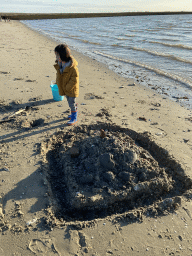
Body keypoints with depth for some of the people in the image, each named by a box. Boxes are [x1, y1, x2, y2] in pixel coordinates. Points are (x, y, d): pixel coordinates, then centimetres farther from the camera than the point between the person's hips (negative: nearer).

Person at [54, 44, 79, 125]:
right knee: (69, 102, 21)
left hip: (72, 89, -7)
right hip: (65, 89, 7)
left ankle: (74, 118, 17)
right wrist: (58, 83, 6)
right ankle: (73, 113, 40)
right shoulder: (59, 64, -2)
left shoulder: (73, 67, -26)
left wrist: (67, 88, -21)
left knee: (72, 103, 2)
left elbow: (75, 79, -23)